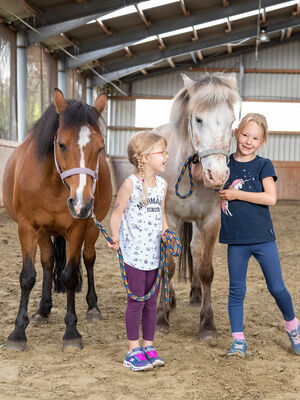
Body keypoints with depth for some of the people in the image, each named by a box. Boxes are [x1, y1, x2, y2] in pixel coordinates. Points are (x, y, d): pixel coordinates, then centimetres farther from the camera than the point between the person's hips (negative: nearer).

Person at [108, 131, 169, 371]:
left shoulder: (162, 184, 8)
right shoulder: (131, 184, -10)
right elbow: (117, 213, -7)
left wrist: (167, 234, 3)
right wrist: (115, 237, -21)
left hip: (154, 254, 6)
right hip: (134, 253, -6)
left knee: (151, 303, 11)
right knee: (136, 302, 0)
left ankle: (149, 347, 23)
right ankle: (133, 351, 12)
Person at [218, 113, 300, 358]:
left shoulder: (263, 165, -4)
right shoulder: (225, 164, 3)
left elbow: (271, 198, -16)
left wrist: (236, 194, -16)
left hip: (263, 238, -2)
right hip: (235, 239, 2)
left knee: (277, 288, 5)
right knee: (236, 291, 5)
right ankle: (238, 340, 15)